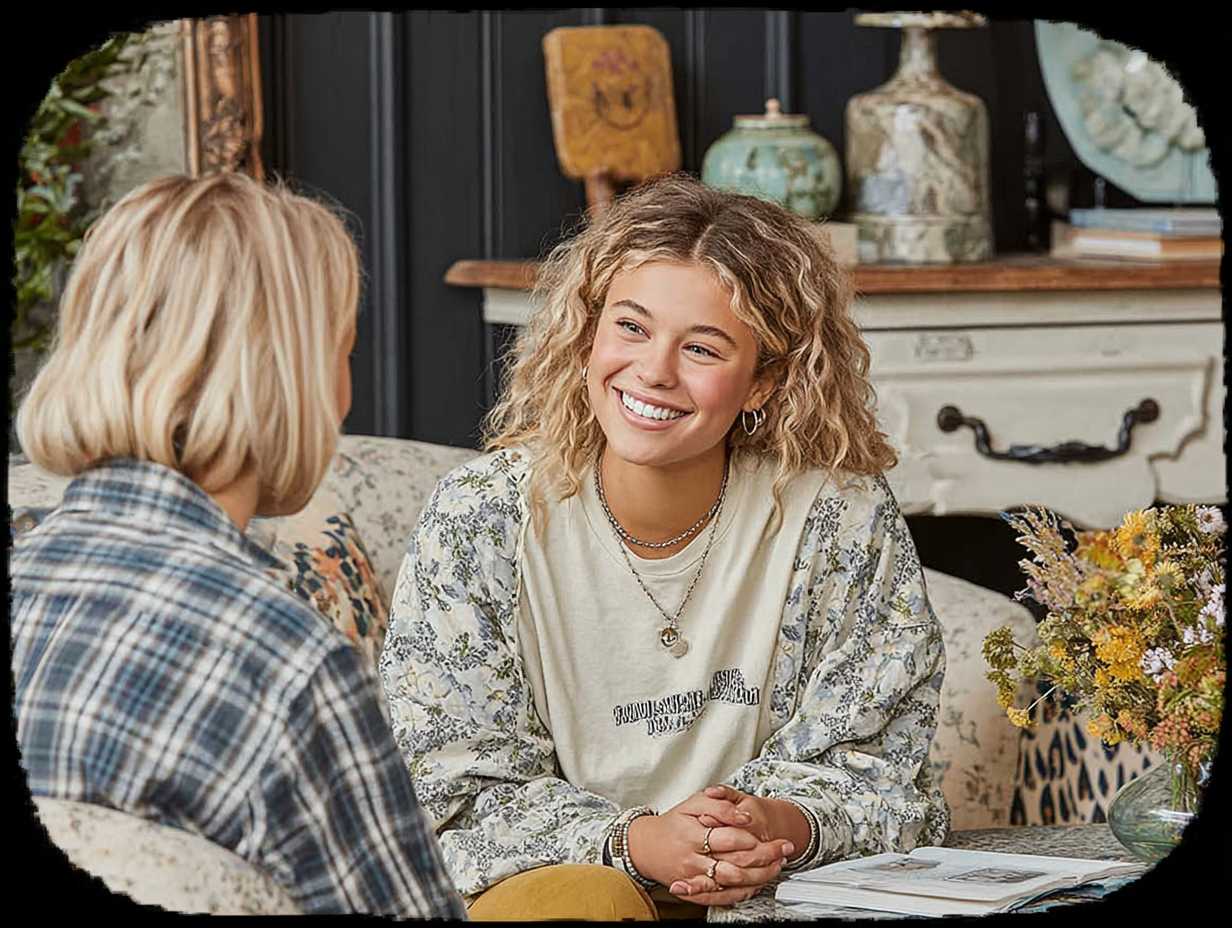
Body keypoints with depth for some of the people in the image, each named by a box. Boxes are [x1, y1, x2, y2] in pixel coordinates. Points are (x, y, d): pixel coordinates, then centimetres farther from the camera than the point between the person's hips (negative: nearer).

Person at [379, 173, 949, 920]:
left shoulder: (843, 516, -6)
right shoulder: (479, 520, -8)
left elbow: (875, 766, -2)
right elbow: (457, 788, -8)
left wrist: (786, 825, -26)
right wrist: (633, 844, -26)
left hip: (778, 886, 1)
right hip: (547, 880, -1)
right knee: (577, 896, -34)